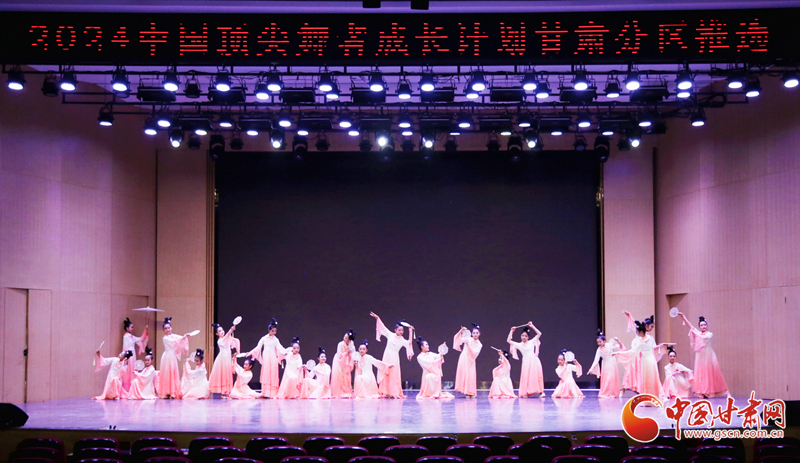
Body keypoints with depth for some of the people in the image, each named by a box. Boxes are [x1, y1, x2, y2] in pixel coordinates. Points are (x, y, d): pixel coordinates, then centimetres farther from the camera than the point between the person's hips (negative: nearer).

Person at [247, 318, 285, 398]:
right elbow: (258, 348, 6)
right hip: (266, 358, 0)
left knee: (273, 374, -4)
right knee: (266, 374, -3)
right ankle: (266, 392, -3)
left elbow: (279, 348, -1)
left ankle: (272, 393, -3)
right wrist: (250, 353, -2)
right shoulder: (264, 338, 5)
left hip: (273, 358, 0)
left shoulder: (275, 339, 6)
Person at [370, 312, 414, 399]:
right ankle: (384, 392, 5)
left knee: (394, 375, -2)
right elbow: (383, 327, 6)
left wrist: (410, 332, -18)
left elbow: (409, 343, -14)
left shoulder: (402, 340, 3)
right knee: (384, 374, 0)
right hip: (387, 356, 0)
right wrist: (377, 318, 3)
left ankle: (394, 392, 2)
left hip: (394, 358, 0)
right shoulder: (390, 335, 4)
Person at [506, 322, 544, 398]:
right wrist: (512, 331, 5)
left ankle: (541, 392, 3)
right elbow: (509, 340, 10)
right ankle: (526, 392, -4)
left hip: (534, 361, -1)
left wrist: (532, 326, 0)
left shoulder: (532, 342, 7)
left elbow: (539, 334, 2)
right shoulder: (519, 345, 10)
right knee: (526, 377, -6)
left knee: (537, 376, -2)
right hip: (526, 362, 1)